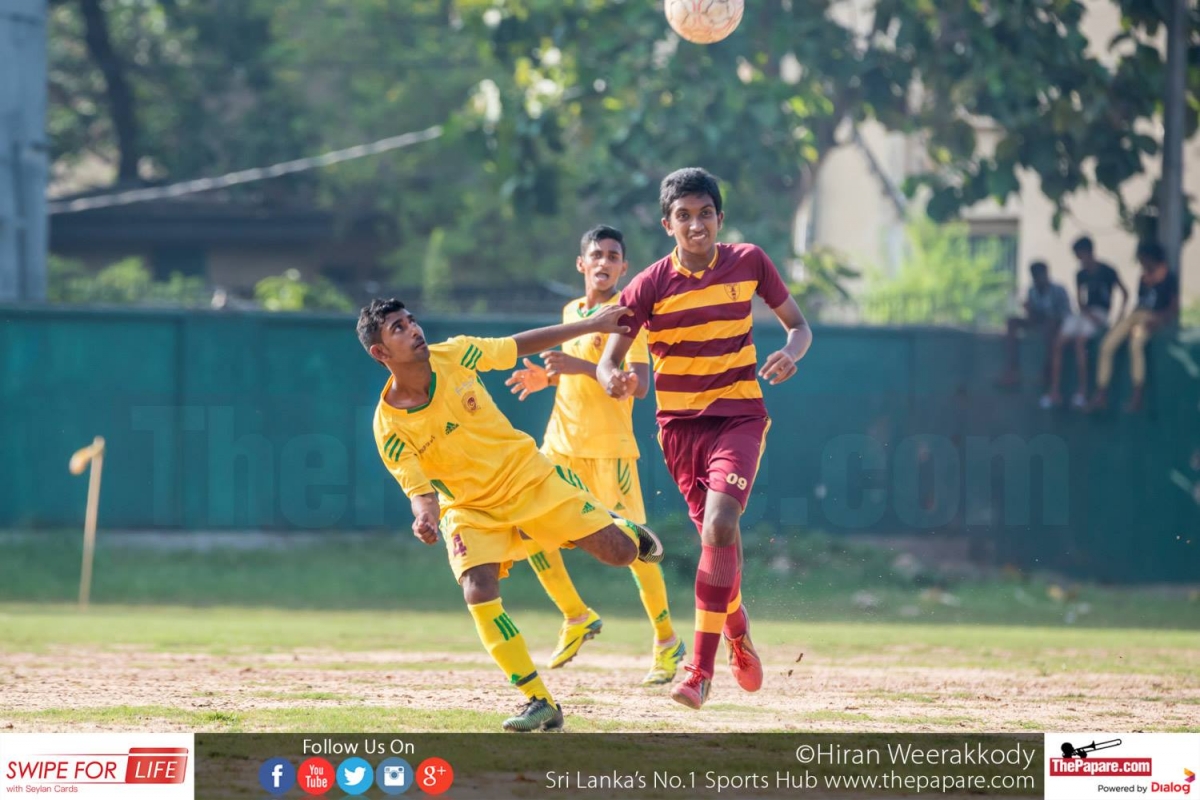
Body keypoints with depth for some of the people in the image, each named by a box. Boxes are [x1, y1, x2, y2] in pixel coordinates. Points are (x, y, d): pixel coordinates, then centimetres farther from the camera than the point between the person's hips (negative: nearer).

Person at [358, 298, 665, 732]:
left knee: (619, 552, -4)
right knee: (479, 593, -25)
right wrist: (426, 517, -44)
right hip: (471, 509, -1)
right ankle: (540, 703, -14)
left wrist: (591, 325, 5)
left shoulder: (454, 355, -14)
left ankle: (629, 533, 38)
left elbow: (520, 345, 1)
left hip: (530, 477, 1)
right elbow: (420, 489, -19)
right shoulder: (389, 427, -20)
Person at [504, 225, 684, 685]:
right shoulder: (571, 312, 14)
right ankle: (576, 618, 15)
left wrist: (580, 367, -27)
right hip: (561, 442, 7)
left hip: (609, 445, -7)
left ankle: (667, 643, 4)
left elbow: (639, 384, -19)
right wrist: (548, 378, 9)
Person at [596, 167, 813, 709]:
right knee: (717, 536, 8)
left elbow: (798, 325, 7)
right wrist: (613, 379, -34)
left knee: (719, 525, -22)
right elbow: (607, 362, -10)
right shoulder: (650, 285, -7)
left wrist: (791, 353, -16)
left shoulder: (749, 262, -4)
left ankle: (701, 667, -21)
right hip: (680, 423, 1)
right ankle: (738, 635, 39)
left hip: (739, 415, -1)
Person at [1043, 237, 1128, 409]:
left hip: (1100, 315, -6)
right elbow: (1079, 300, 8)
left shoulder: (1107, 272, -3)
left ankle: (1082, 391, -30)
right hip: (1084, 314, 6)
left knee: (1080, 341, -32)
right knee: (1059, 343, -17)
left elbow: (1124, 293, 2)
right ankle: (1055, 392, -17)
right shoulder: (1081, 275, 13)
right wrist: (1088, 314, -11)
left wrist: (1121, 312, -13)